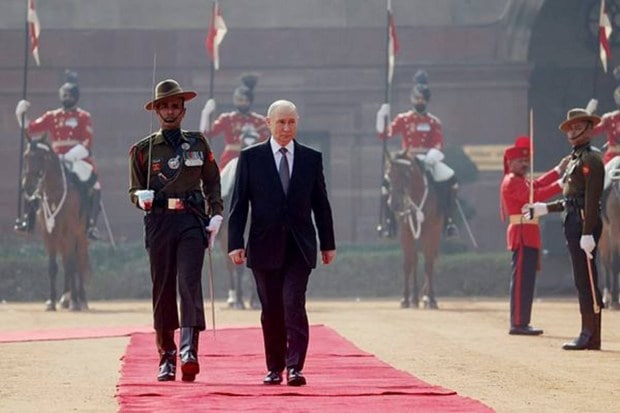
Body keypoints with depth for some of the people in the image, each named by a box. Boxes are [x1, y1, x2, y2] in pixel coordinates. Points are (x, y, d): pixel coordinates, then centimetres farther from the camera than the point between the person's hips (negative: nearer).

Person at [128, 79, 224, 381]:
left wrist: (216, 215, 6)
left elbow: (212, 182, 17)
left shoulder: (198, 143, 11)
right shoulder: (142, 149, 9)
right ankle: (166, 357, 13)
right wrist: (142, 197, -11)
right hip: (159, 222, 1)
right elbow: (134, 190, 12)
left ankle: (189, 351, -24)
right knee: (163, 289, 4)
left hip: (192, 220, -1)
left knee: (189, 283, -15)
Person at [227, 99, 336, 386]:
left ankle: (294, 367, -12)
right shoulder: (250, 158, 3)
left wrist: (328, 244, 11)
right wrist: (235, 243, -6)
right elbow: (238, 204, 1)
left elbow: (321, 204, 11)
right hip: (265, 246, 0)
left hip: (299, 247, 0)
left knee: (294, 305, -12)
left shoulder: (311, 158, 7)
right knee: (271, 310, 5)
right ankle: (274, 367, 16)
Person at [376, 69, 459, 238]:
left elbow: (439, 144, -3)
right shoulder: (403, 119, 3)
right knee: (387, 181, -19)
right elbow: (385, 135, 0)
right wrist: (382, 119, -14)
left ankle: (448, 222, -11)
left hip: (428, 160, 0)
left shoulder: (434, 122, 2)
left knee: (450, 181, -19)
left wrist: (434, 154, -24)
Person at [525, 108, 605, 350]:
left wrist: (588, 233, -23)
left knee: (586, 280, -9)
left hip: (584, 223, -10)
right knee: (583, 280, 11)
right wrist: (543, 209, 24)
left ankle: (591, 337, -9)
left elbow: (591, 200, -18)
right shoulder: (574, 159, 19)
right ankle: (589, 334, 15)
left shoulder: (591, 159, -11)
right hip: (573, 223, 10)